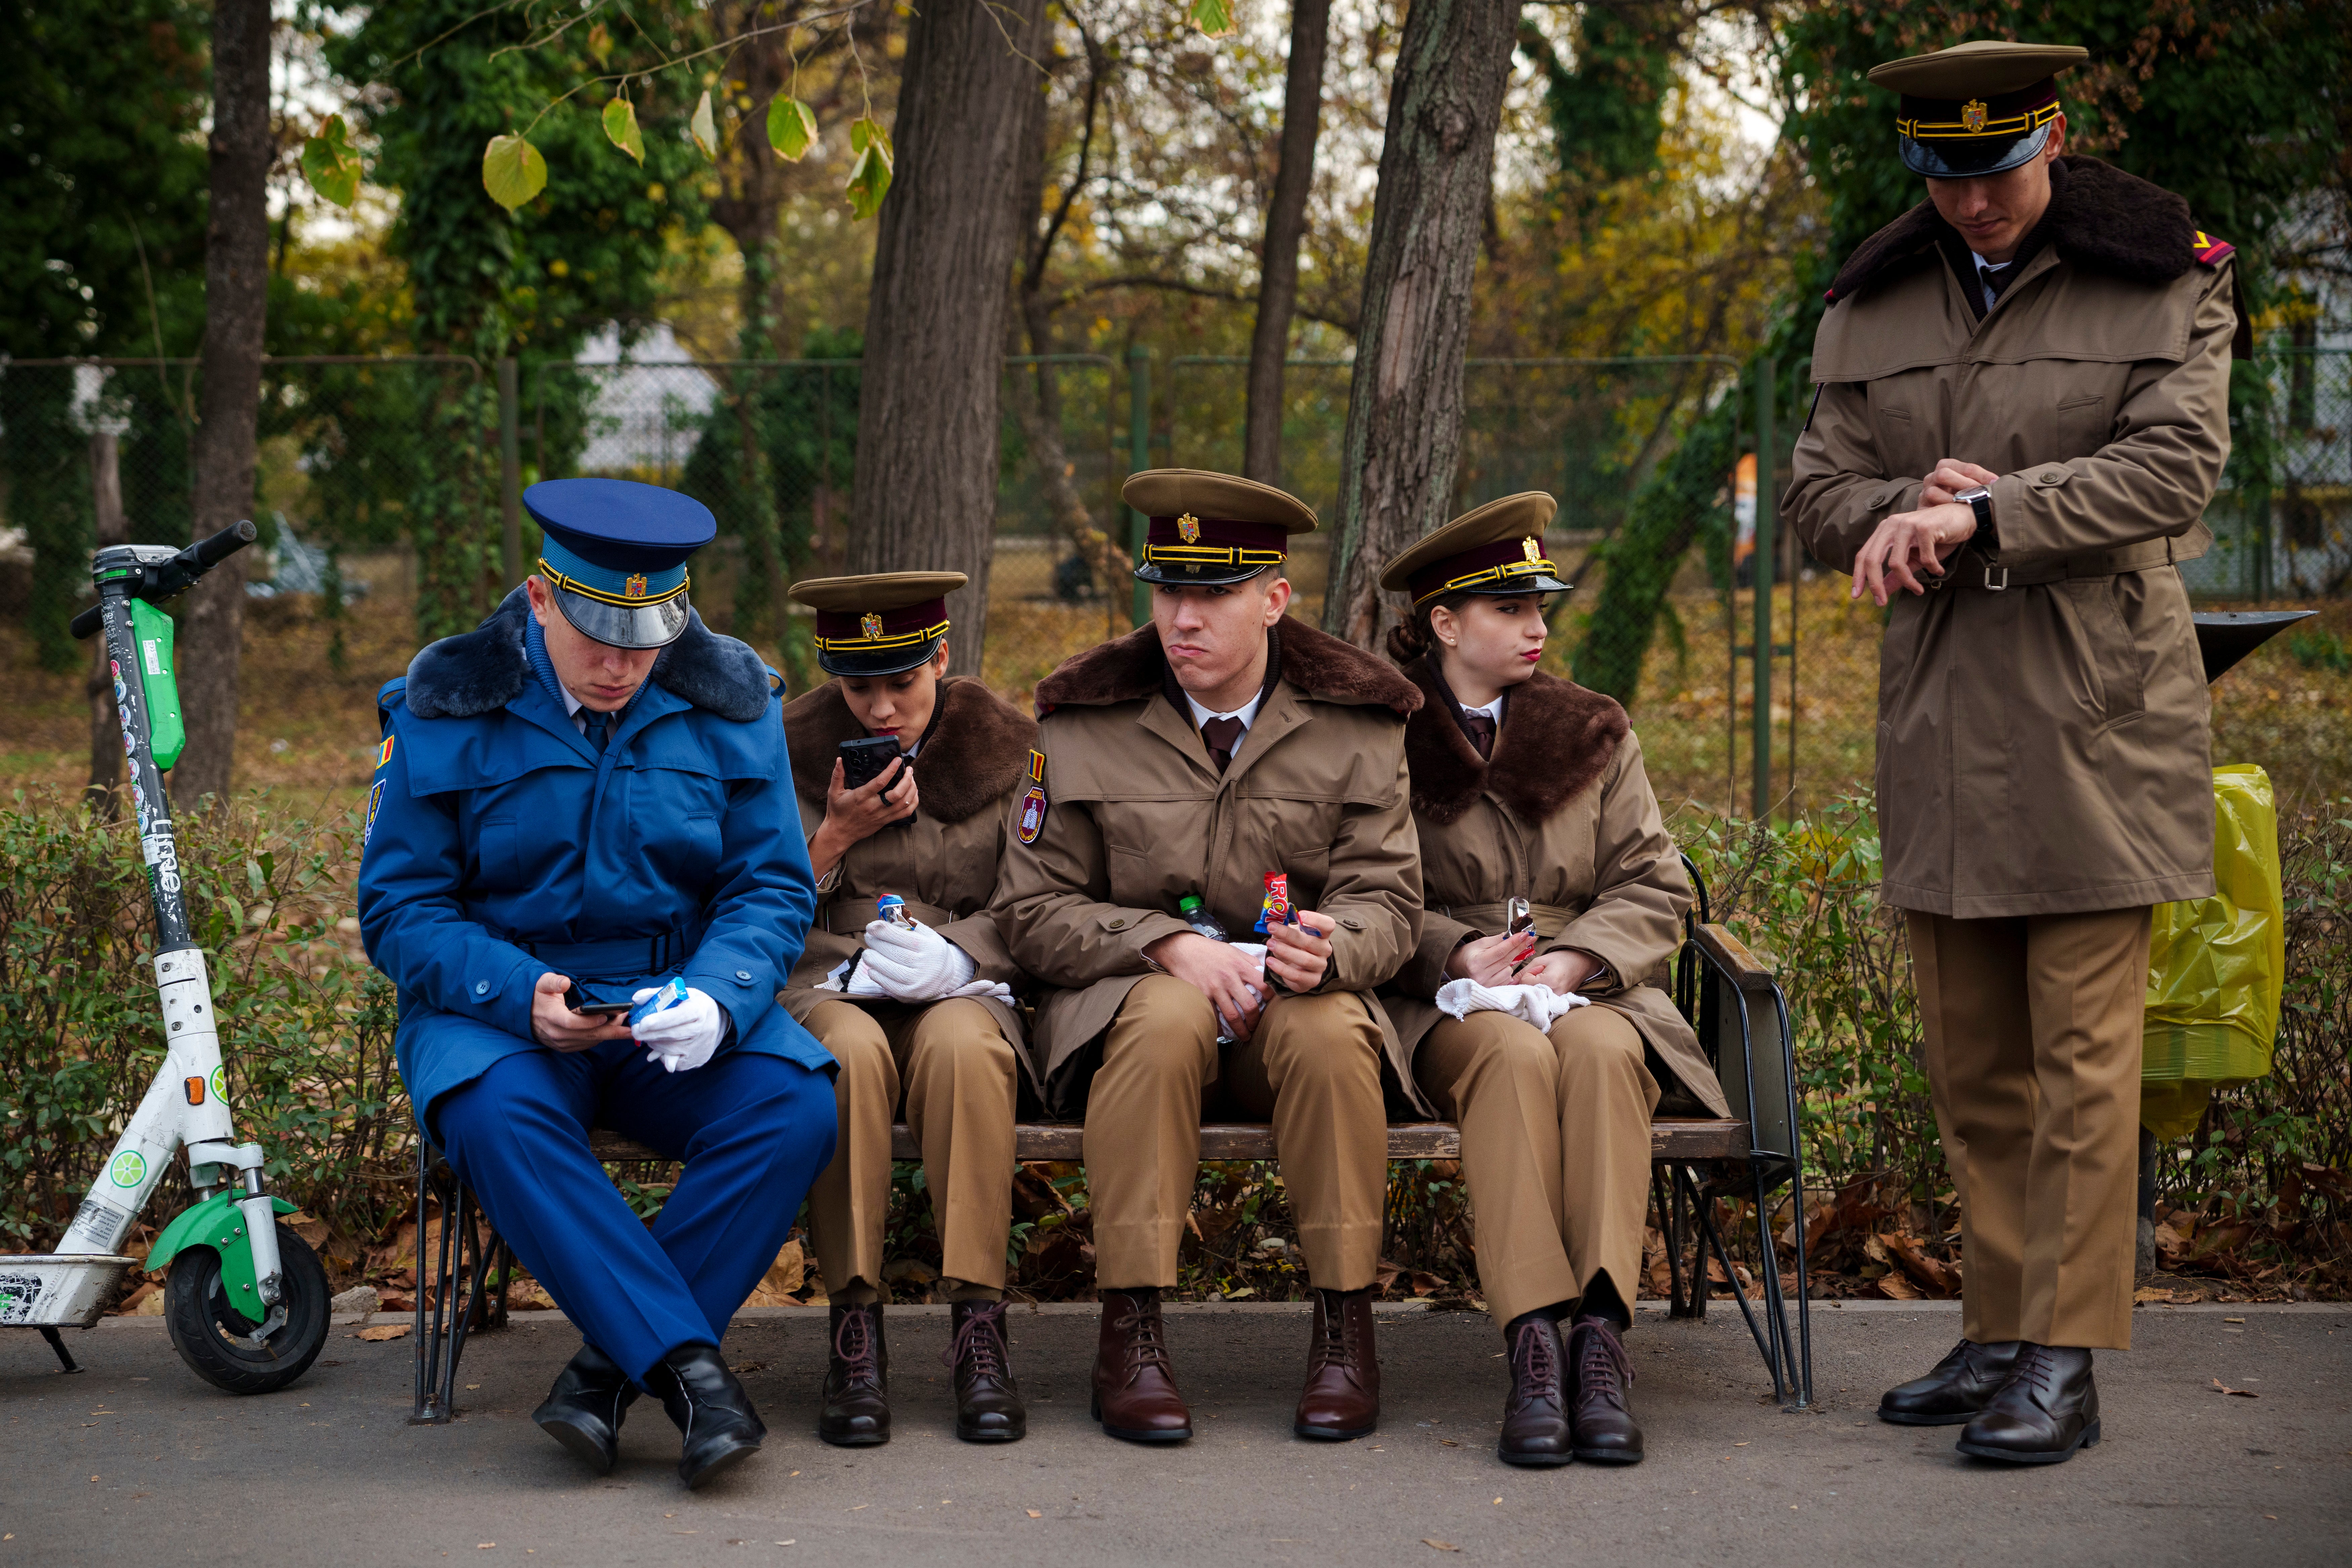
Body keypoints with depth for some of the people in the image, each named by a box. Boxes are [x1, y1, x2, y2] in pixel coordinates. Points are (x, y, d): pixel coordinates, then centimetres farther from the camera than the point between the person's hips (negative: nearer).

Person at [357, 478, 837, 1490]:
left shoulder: (729, 702, 1)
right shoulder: (445, 710, -5)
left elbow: (772, 888, 1)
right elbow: (399, 910, -5)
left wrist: (715, 998, -21)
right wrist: (522, 994, -23)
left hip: (678, 1005, 2)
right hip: (497, 1006, -2)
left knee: (795, 1104, -28)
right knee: (497, 1116, -36)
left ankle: (609, 1366, -23)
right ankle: (687, 1365, -36)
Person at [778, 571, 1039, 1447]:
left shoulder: (1008, 749, 8)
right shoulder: (793, 751, 8)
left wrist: (950, 952, -13)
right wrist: (837, 835, -10)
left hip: (963, 991, 0)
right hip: (822, 991, 0)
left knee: (962, 1045, -37)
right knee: (852, 1050, -37)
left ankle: (979, 1329, -37)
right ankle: (855, 1333, -34)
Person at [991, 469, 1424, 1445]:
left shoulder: (1357, 723, 1)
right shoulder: (1083, 721, -1)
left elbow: (1388, 900, 0)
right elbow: (1033, 913, -1)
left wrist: (1327, 949, -25)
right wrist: (1173, 946, -18)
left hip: (1293, 998, 1)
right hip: (1127, 992, -1)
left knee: (1330, 1030, -33)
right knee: (1165, 1016, -35)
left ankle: (1345, 1329, -20)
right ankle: (1130, 1336, -30)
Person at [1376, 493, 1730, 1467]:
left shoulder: (1595, 738, 18)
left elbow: (1654, 889, 10)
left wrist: (1575, 959, -10)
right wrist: (1459, 950, -15)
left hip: (1592, 992, 2)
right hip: (1449, 1011, -2)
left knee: (1600, 1050, -34)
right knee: (1514, 1055, -36)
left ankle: (1602, 1334, -43)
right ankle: (1533, 1343, -44)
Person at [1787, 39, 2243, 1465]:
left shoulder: (2164, 282, 0)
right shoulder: (1872, 305, 11)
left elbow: (2173, 467, -12)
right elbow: (1819, 496, 10)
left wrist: (1985, 515, -20)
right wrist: (1910, 509, -12)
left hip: (2098, 711, -4)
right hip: (1940, 720, 5)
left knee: (2084, 1052, -5)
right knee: (1972, 1060, 9)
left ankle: (2066, 1359, -1)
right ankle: (2000, 1332, 19)